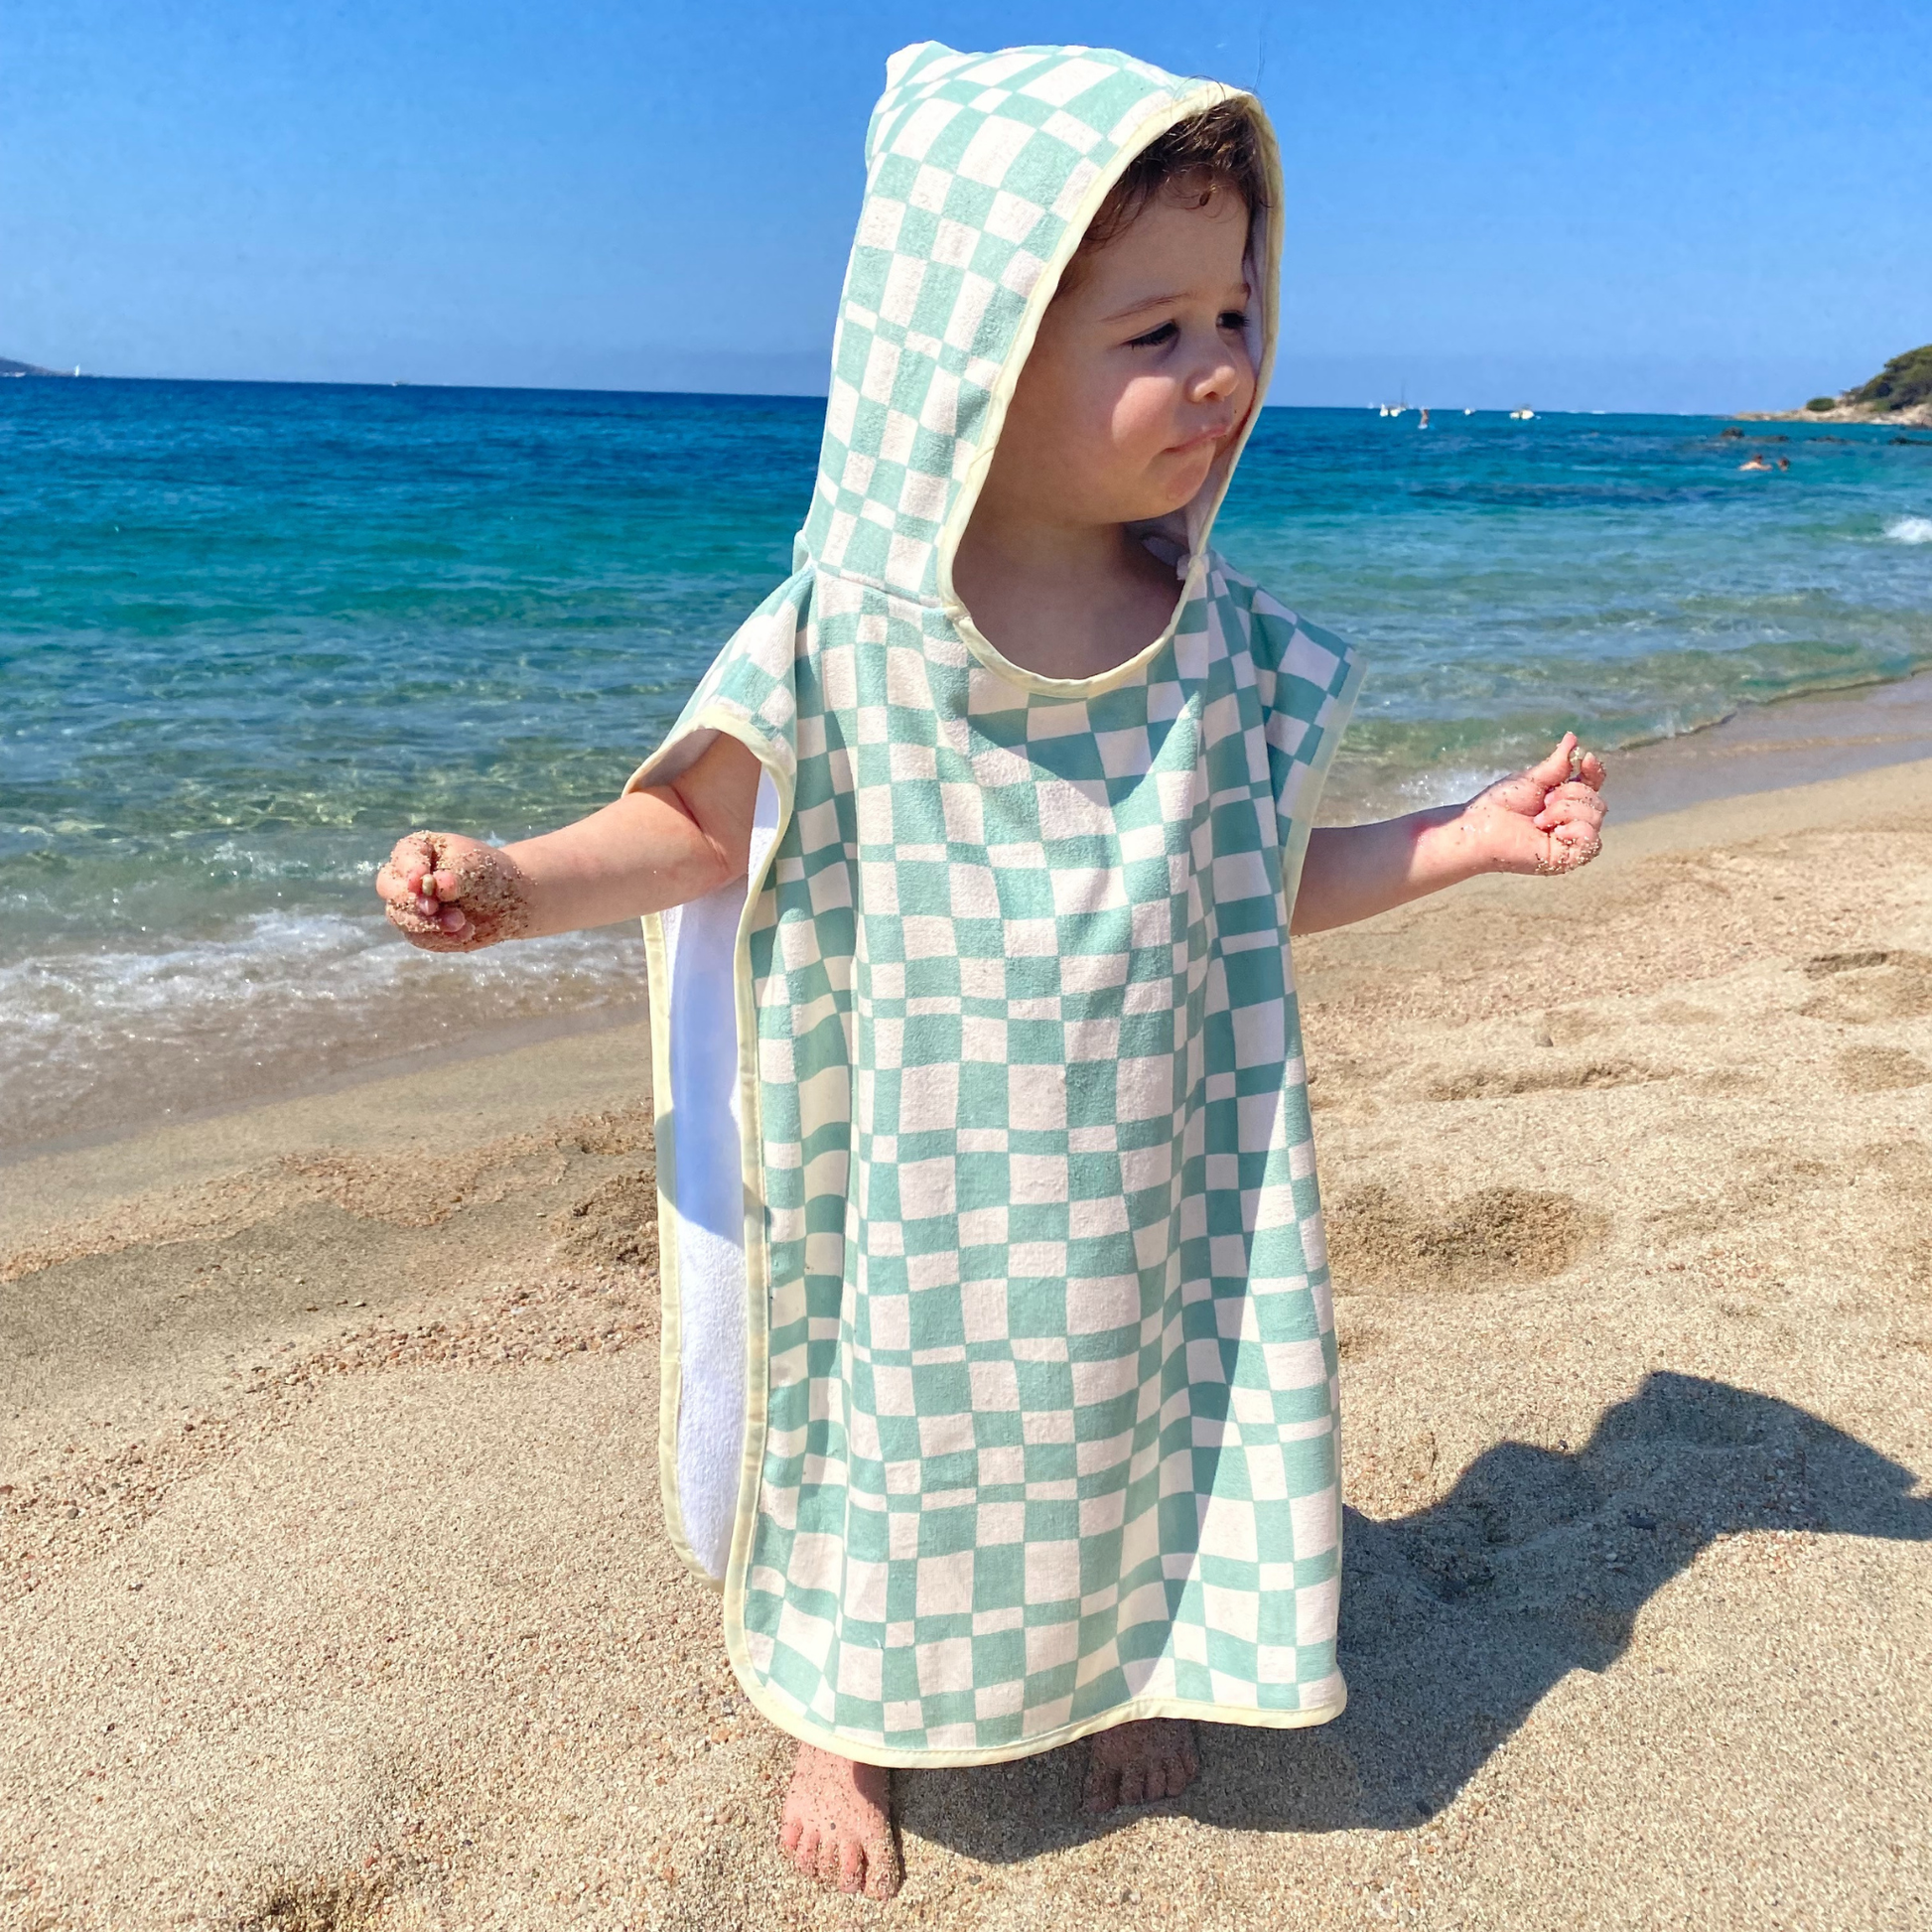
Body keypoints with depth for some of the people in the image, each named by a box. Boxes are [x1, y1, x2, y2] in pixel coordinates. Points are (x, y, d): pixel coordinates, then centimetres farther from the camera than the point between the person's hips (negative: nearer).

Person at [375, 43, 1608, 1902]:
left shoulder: (1218, 645, -7)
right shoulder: (846, 636, -18)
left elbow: (1258, 886, 5)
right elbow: (699, 824, -5)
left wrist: (1474, 836, 3)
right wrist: (511, 880, -21)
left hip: (1135, 1181, 3)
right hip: (908, 1188, -2)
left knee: (1130, 1407, 21)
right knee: (888, 1420, 18)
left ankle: (1137, 1660, 55)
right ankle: (842, 1716, 48)